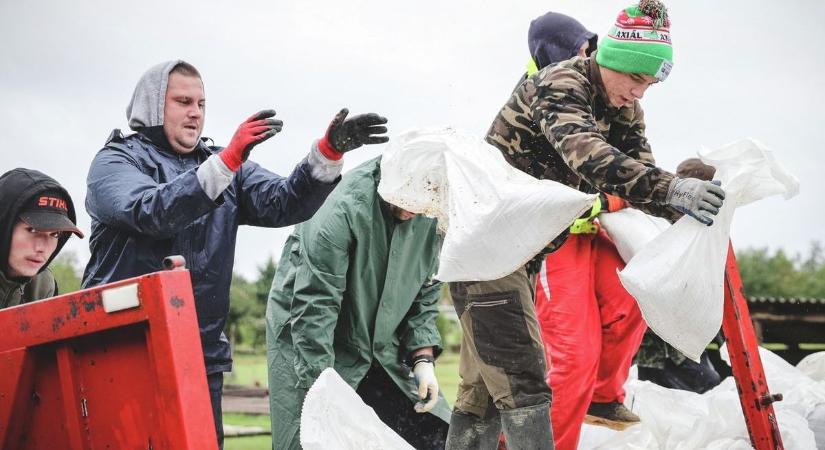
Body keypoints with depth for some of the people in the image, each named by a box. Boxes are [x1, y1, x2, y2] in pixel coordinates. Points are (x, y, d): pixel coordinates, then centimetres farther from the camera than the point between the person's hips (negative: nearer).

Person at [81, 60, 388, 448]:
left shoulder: (225, 167, 16)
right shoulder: (114, 162, 1)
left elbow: (284, 202, 0)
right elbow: (153, 212, -20)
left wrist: (329, 151, -16)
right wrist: (227, 161, -29)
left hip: (203, 356, 5)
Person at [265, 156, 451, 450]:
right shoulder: (341, 208, -27)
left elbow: (425, 291, 6)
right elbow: (313, 309, -28)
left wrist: (423, 358, -6)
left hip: (382, 346, 6)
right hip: (311, 345, -6)